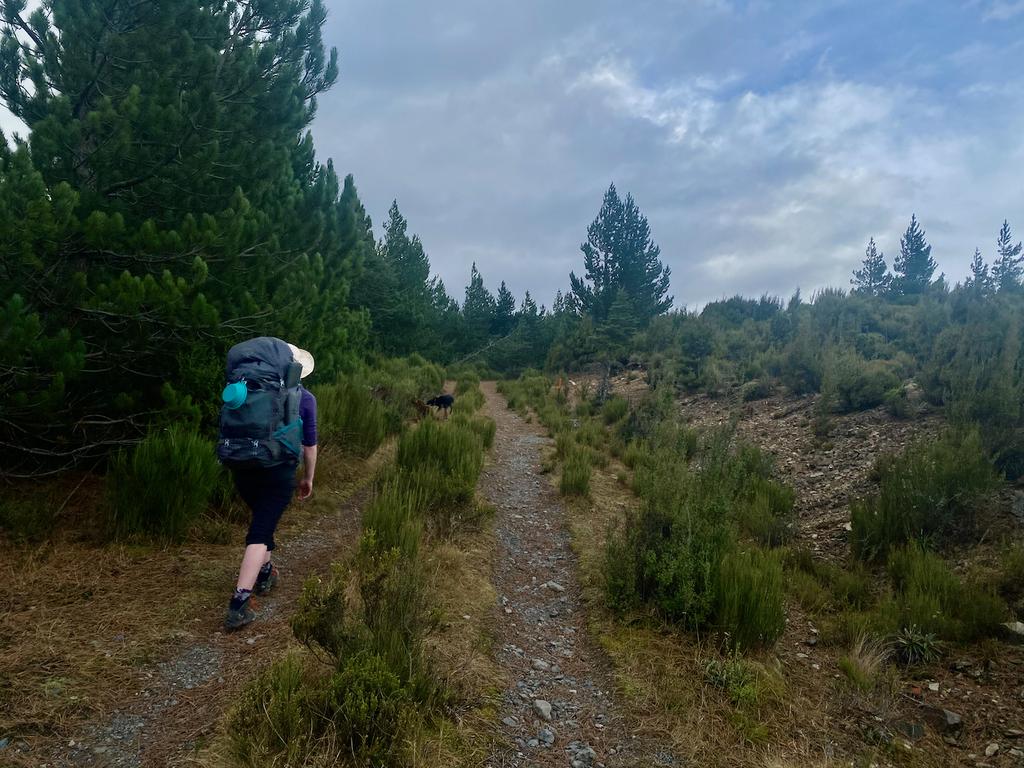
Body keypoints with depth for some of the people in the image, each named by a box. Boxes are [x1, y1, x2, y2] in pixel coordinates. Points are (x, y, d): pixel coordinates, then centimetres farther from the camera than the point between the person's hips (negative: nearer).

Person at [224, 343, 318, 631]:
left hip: (244, 468, 4)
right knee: (260, 532, -6)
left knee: (262, 519, 27)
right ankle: (239, 603, -16)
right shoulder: (305, 398, 2)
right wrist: (308, 478, 18)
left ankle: (265, 573, 40)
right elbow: (309, 443, 6)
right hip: (279, 471, -3)